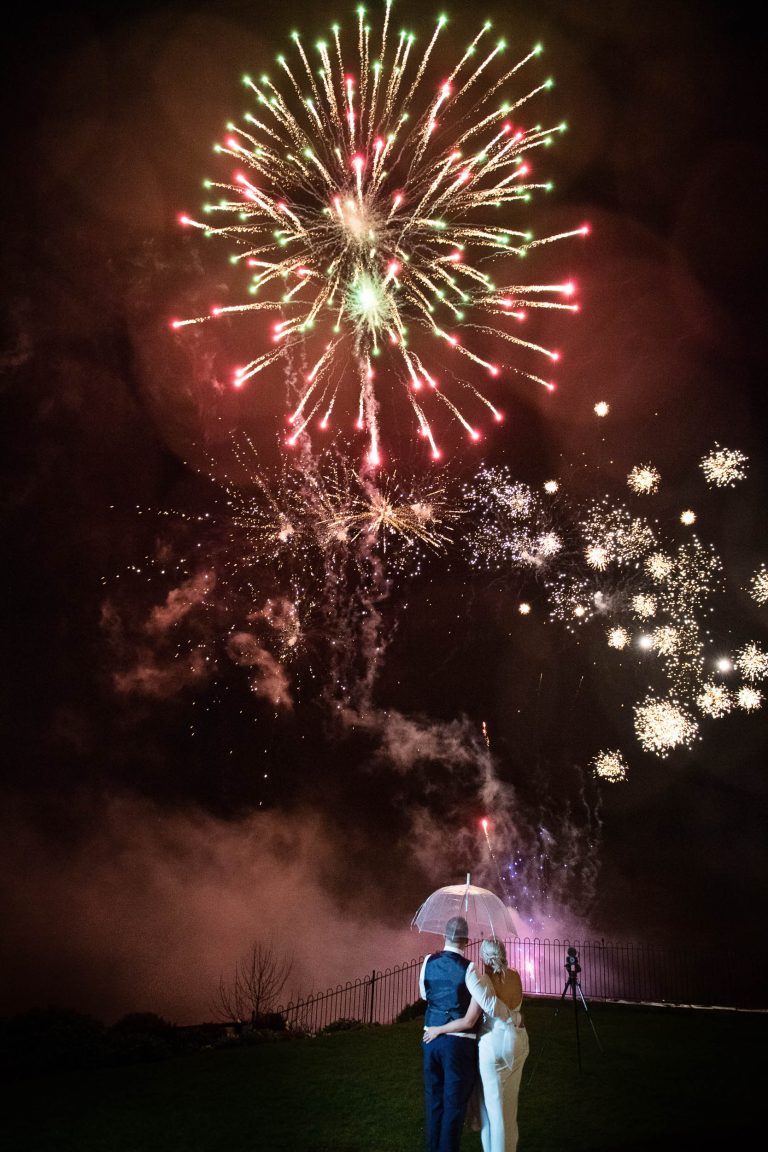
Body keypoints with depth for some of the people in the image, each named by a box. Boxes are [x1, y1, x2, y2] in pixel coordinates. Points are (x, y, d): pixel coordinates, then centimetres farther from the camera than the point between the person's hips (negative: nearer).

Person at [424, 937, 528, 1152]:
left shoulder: (484, 981, -20)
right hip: (518, 1040, 6)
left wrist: (438, 1029, -12)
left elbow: (468, 1022, -22)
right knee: (510, 1101, 21)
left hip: (494, 1043, -6)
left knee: (493, 1103, 9)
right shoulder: (515, 977, -4)